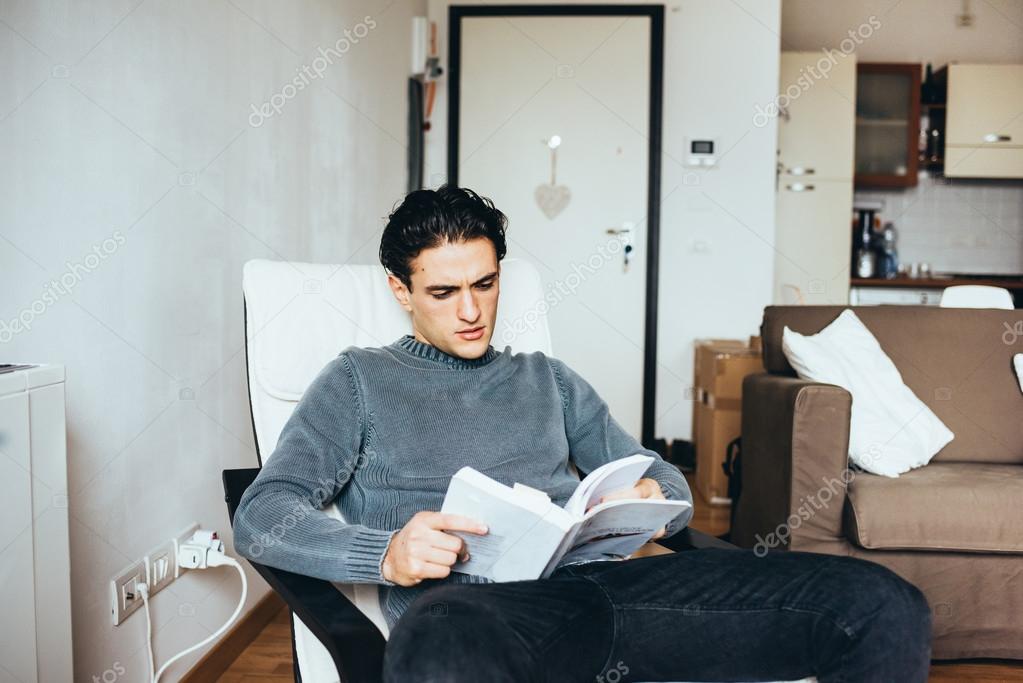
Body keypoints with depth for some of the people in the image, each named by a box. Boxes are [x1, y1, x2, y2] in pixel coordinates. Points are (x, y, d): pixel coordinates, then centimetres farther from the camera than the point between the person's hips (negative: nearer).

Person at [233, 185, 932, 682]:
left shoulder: (548, 379, 28)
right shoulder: (360, 380, 17)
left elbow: (669, 483, 27)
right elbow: (263, 514, 4)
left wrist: (652, 497, -1)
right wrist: (385, 554, -16)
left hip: (597, 579, 5)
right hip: (470, 603, -4)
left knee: (885, 607, -13)